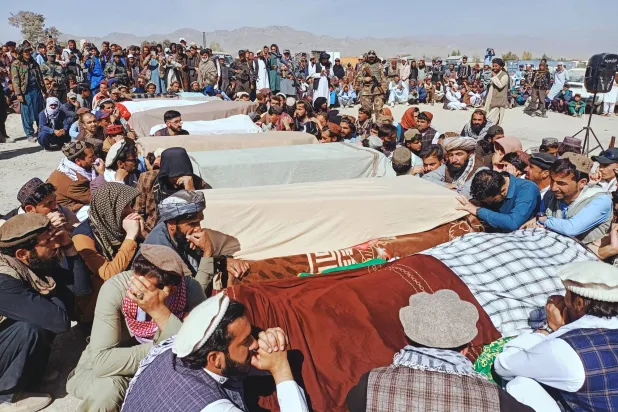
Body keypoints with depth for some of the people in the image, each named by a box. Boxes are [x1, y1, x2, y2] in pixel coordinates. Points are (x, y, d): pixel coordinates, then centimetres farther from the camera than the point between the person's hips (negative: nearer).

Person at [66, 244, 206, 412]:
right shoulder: (115, 288, -28)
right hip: (111, 371, -2)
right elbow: (102, 361, -32)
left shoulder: (190, 289, -25)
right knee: (108, 389, -33)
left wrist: (159, 310, -41)